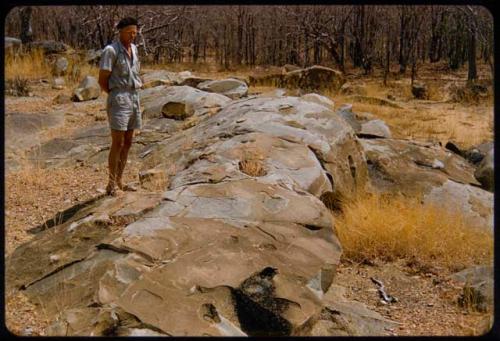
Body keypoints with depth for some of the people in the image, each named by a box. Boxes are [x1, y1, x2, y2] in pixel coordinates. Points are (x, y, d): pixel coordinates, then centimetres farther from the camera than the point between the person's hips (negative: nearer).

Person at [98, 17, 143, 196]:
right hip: (118, 100, -8)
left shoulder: (134, 49, 13)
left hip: (134, 99, 8)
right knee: (118, 144, -8)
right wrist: (116, 96, 1)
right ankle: (112, 185, 0)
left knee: (127, 143, 9)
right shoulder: (111, 50, -10)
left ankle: (118, 182, 17)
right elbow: (102, 81, -10)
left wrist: (133, 96, 13)